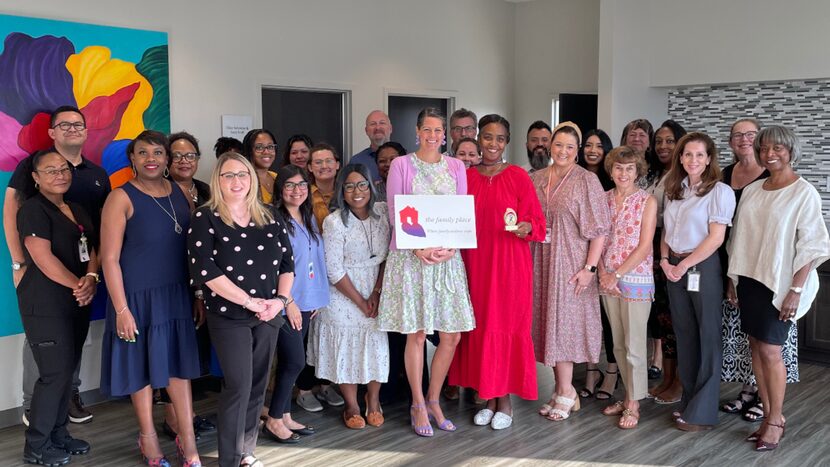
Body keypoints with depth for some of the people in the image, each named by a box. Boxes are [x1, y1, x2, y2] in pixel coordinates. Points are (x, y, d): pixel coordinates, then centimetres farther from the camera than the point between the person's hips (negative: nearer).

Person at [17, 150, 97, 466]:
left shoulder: (77, 210, 15)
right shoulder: (33, 209, -9)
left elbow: (91, 249, 11)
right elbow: (43, 258, -18)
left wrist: (91, 279, -8)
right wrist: (79, 285, -13)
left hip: (77, 303, 7)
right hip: (46, 305, -7)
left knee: (68, 370, 11)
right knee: (55, 373, -6)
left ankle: (58, 434, 24)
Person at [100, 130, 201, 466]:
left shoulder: (181, 193, 5)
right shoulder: (122, 198, -10)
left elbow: (193, 247, 10)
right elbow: (109, 258, -13)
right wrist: (121, 309, -16)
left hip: (177, 294, 4)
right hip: (139, 297, -4)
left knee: (178, 363, 10)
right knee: (143, 365, 9)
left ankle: (187, 438, 20)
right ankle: (148, 436, 28)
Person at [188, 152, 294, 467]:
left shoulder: (270, 217, 8)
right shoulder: (205, 218, -6)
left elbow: (287, 261, 9)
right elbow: (206, 270, -15)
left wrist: (280, 299, -7)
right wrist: (250, 301, -16)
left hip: (269, 315, 5)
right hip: (228, 316, -5)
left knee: (258, 385, 10)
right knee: (239, 386, -7)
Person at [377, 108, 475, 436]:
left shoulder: (456, 167, 11)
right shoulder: (401, 165, 2)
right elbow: (395, 213, -3)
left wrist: (451, 248, -10)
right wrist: (419, 248, -16)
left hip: (448, 257, 3)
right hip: (411, 256, -3)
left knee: (452, 335, 2)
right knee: (416, 333, 1)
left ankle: (433, 400, 20)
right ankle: (418, 406, 14)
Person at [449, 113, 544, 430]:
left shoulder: (518, 176, -2)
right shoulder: (466, 177, 7)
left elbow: (537, 222, -3)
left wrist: (526, 227, -23)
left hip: (510, 264, -3)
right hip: (475, 264, 3)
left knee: (507, 326, 1)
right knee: (480, 327, 6)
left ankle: (506, 401, 13)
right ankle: (488, 397, 20)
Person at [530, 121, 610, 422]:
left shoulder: (586, 181, -5)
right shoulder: (536, 179, 9)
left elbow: (599, 229, -8)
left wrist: (589, 267, -13)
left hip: (570, 262, -5)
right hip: (542, 261, 5)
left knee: (563, 321, -5)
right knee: (549, 321, 7)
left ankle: (565, 393, 6)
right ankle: (563, 390, 17)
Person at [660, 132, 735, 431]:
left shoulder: (719, 191, -7)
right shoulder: (674, 190, 11)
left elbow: (716, 237, -13)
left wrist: (684, 265, -12)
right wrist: (665, 261, -1)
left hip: (703, 268, -6)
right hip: (674, 269, 6)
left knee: (708, 338, 1)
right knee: (684, 336, 12)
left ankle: (703, 412, 7)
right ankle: (688, 402, 22)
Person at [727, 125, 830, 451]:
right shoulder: (751, 190, 9)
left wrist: (796, 290, -16)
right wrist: (733, 278, 10)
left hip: (779, 282, -6)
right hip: (750, 278, 6)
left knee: (770, 350, -4)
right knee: (756, 346, 7)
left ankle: (775, 420, 11)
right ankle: (769, 416, 18)